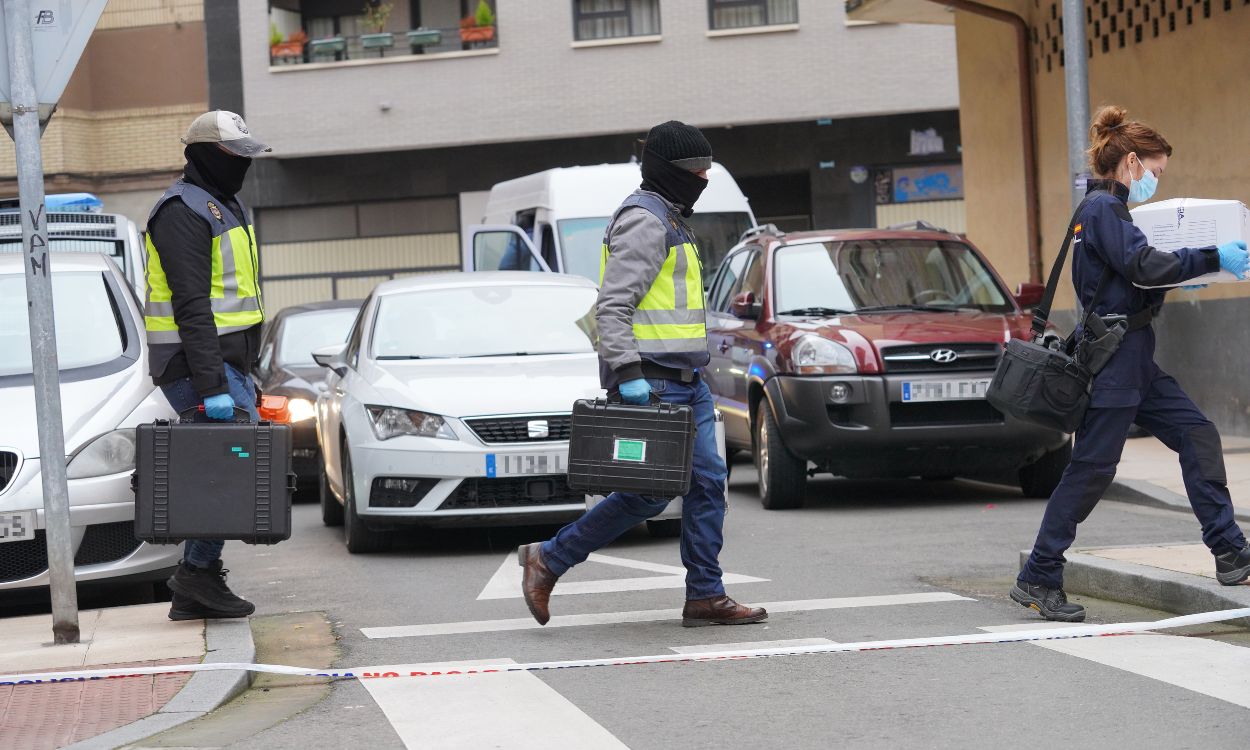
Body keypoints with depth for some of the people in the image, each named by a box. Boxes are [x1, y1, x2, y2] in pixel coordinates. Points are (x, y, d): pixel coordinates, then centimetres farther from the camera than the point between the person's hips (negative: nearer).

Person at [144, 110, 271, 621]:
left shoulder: (223, 206, 19)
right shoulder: (183, 211, -14)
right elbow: (191, 307, -21)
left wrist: (241, 375, 23)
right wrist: (211, 387, -26)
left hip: (226, 363, 10)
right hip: (196, 366, -10)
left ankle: (194, 596, 12)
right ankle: (198, 572, -6)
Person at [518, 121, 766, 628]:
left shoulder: (670, 221, 20)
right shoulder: (644, 220, -12)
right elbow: (612, 304, -20)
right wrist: (626, 372, -28)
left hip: (685, 382, 10)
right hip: (651, 383, -10)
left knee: (707, 481, 6)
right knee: (648, 493, -8)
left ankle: (705, 596, 8)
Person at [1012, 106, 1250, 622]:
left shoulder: (1109, 208, 17)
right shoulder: (1102, 208, -13)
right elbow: (1144, 265, -25)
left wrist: (1192, 270, 14)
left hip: (1135, 360, 10)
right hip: (1111, 357, -10)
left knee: (1198, 435, 5)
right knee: (1091, 468, -6)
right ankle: (1038, 580, 0)